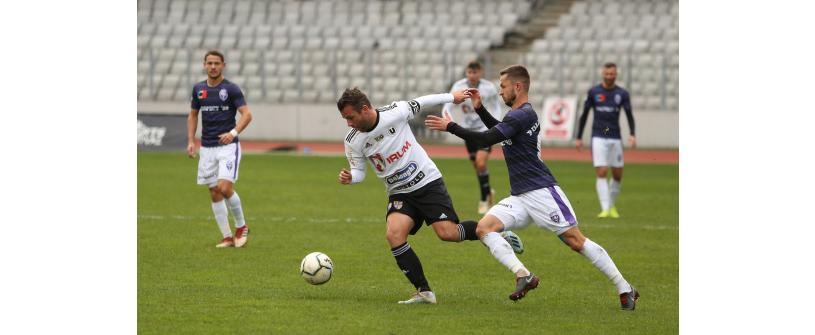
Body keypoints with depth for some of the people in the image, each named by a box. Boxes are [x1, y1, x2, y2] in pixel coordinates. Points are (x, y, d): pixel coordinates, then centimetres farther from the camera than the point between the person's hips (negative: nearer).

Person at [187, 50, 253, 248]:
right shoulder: (198, 89, 8)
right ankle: (227, 237, 10)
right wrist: (191, 141, 7)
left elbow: (247, 114, -11)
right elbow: (193, 115, 19)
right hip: (207, 148, 5)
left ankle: (241, 227, 4)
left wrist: (233, 132, -27)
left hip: (228, 145, -5)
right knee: (214, 194, 3)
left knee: (225, 188, -18)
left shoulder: (231, 89, -6)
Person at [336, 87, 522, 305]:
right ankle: (424, 293, -13)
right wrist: (349, 177, -20)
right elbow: (358, 170, 4)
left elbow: (421, 103, 2)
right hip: (399, 194, 3)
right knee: (394, 235, -22)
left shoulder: (395, 112, -16)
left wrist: (451, 97, 15)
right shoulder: (353, 142, -8)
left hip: (427, 182, -3)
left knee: (447, 233, -16)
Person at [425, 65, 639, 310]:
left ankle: (625, 289, -3)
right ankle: (523, 276, -21)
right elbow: (499, 131, 39)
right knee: (484, 228, -9)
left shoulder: (522, 115, -13)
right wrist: (479, 109, 28)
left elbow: (486, 140, -19)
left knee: (575, 241, -11)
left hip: (541, 191, -10)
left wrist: (450, 127, -10)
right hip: (520, 197, 10)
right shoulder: (521, 114, 17)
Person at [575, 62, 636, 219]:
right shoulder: (594, 92, 2)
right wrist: (579, 137, 7)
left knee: (617, 175, 5)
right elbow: (584, 115, 9)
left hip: (615, 138, 2)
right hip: (598, 137, -2)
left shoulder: (622, 94, 4)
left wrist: (632, 135, -17)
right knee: (602, 173, -12)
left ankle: (612, 205, 26)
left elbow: (629, 115, -1)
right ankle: (605, 209, -14)